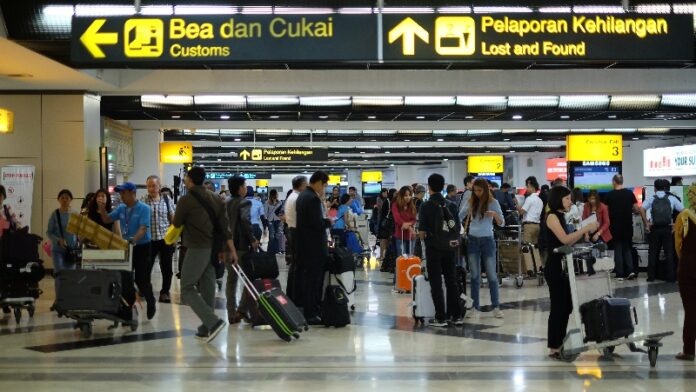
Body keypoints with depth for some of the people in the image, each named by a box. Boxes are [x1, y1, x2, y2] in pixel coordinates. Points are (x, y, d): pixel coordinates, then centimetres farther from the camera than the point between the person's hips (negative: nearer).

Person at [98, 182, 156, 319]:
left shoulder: (143, 208, -13)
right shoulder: (121, 208, 6)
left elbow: (143, 229, -23)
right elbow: (107, 219, 10)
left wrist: (133, 240, -39)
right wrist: (102, 209, -9)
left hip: (142, 248, -6)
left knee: (141, 279, -3)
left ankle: (151, 303, 21)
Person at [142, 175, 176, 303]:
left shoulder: (167, 200, 3)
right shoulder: (143, 201, -3)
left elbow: (173, 218, 7)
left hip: (166, 238, 1)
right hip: (149, 239, -1)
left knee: (166, 267, 5)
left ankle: (165, 292, 16)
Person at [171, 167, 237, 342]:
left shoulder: (186, 200, -11)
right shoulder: (215, 198, 8)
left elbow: (177, 224, 3)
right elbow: (225, 226, 6)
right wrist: (232, 250, 7)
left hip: (197, 249, -7)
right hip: (214, 249, 7)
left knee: (187, 288, -1)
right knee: (208, 288, 11)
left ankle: (213, 322, -14)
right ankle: (206, 329, 14)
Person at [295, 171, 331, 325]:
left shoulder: (302, 196, 13)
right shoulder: (313, 198, -18)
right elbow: (318, 224, -23)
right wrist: (328, 222, -5)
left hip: (304, 245, 10)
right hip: (314, 248, -10)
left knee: (307, 279, 14)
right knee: (314, 280, -4)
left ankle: (308, 311, 21)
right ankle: (311, 314, 0)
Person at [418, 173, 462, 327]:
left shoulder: (426, 206, -9)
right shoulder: (451, 205, 3)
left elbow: (422, 231, -11)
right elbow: (458, 228, 3)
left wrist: (424, 236, 10)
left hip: (433, 247, -4)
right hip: (450, 247, 4)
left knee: (436, 283, 2)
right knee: (452, 281, 12)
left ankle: (441, 317, 2)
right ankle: (457, 315, 16)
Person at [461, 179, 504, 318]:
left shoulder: (493, 202, -5)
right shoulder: (471, 202, 3)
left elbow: (501, 223, -9)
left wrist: (495, 214, -27)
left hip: (487, 240, -2)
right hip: (472, 240, 3)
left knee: (491, 275, 1)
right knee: (475, 275, 5)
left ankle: (496, 307, 7)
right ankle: (474, 306, 10)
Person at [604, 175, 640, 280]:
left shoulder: (609, 195, -7)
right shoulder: (630, 193, -2)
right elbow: (637, 210, 1)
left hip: (615, 226, -2)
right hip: (628, 225, 2)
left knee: (618, 249, 6)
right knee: (627, 248, 14)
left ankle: (620, 274, 4)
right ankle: (630, 270, -1)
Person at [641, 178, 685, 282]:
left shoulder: (651, 198, 3)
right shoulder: (672, 199, 5)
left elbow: (642, 209, -12)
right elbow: (683, 211, -1)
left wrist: (646, 224, -6)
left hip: (655, 229, 0)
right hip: (668, 229, 0)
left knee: (653, 253, 8)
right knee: (669, 253, 6)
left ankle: (651, 276, 9)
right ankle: (670, 276, 5)